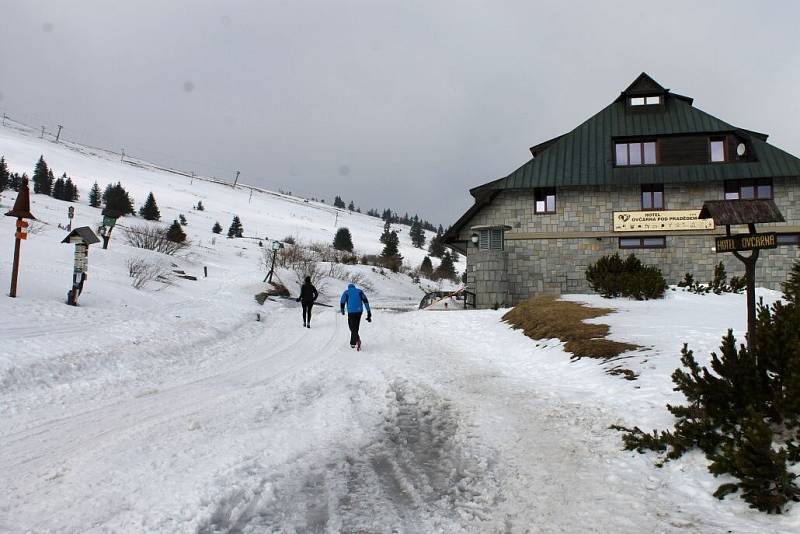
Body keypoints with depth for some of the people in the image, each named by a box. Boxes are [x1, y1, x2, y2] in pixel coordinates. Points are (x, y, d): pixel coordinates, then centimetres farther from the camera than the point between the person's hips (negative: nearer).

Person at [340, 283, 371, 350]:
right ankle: (352, 343, 28)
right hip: (359, 311, 3)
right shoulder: (359, 291, 17)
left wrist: (342, 311, 23)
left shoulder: (346, 292, 12)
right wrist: (369, 312, -1)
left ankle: (357, 340, -26)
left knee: (353, 328, 0)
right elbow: (365, 300, 3)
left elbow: (342, 302, 4)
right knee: (356, 327, 19)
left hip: (351, 312, -3)